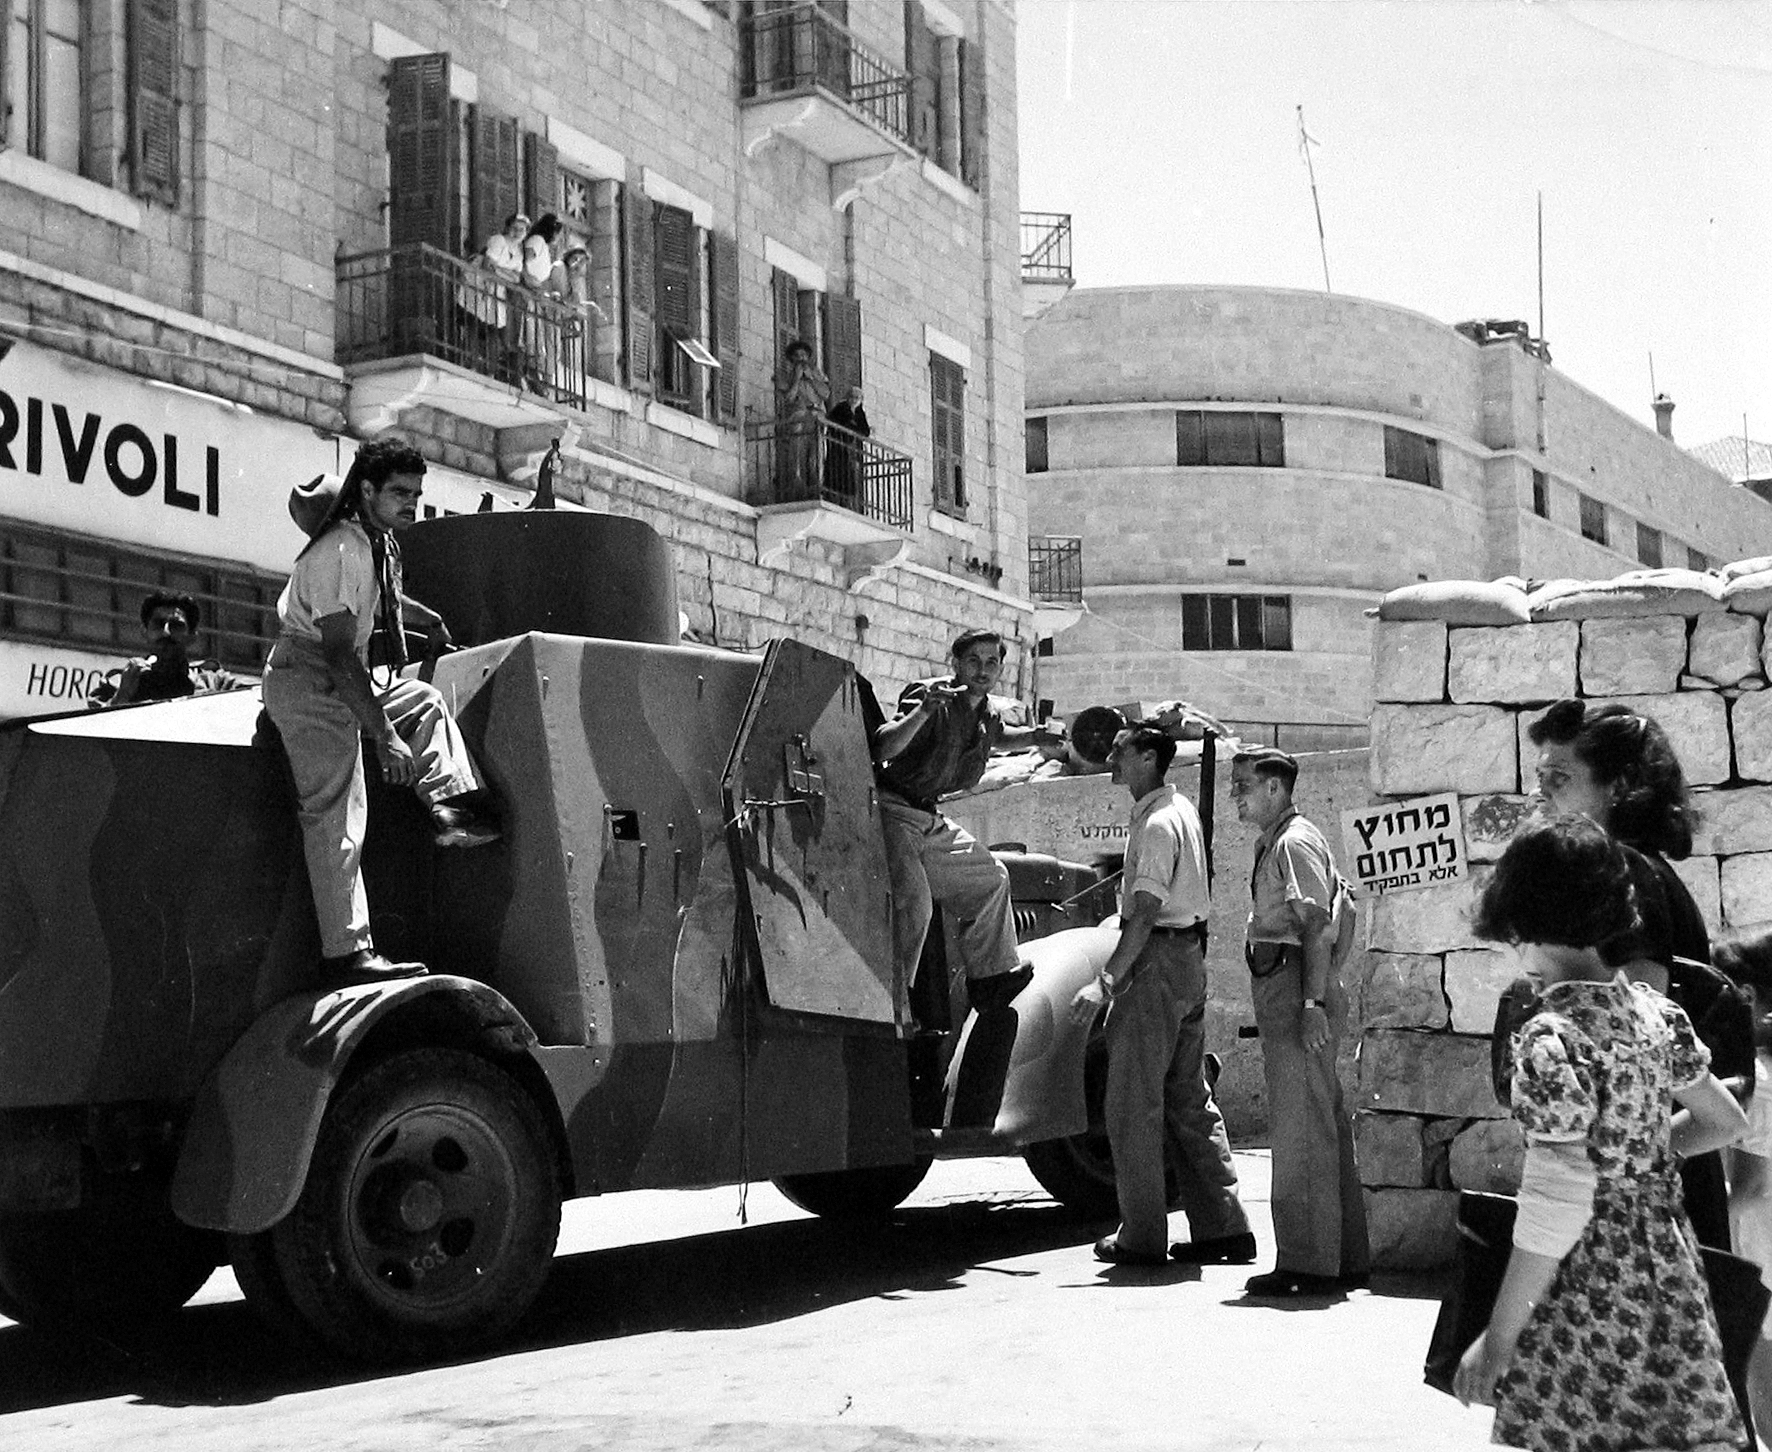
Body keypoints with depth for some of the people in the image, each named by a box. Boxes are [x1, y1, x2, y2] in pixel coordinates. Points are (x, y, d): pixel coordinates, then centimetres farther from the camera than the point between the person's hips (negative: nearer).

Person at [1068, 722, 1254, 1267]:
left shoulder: (1157, 824, -17)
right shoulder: (1180, 808, 13)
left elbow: (1145, 914, -24)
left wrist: (1105, 981, -26)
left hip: (1157, 959, -10)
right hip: (1189, 956, 10)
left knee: (1134, 1103, -3)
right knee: (1189, 1100, 12)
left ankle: (1141, 1238, 2)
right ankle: (1224, 1228, 14)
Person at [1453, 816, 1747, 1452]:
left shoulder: (1551, 1040, -19)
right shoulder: (1654, 1010, 3)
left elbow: (1555, 1208, -21)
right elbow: (1724, 1120, 18)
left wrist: (1497, 1342, -15)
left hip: (1588, 1298, -7)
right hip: (1670, 1275, 7)